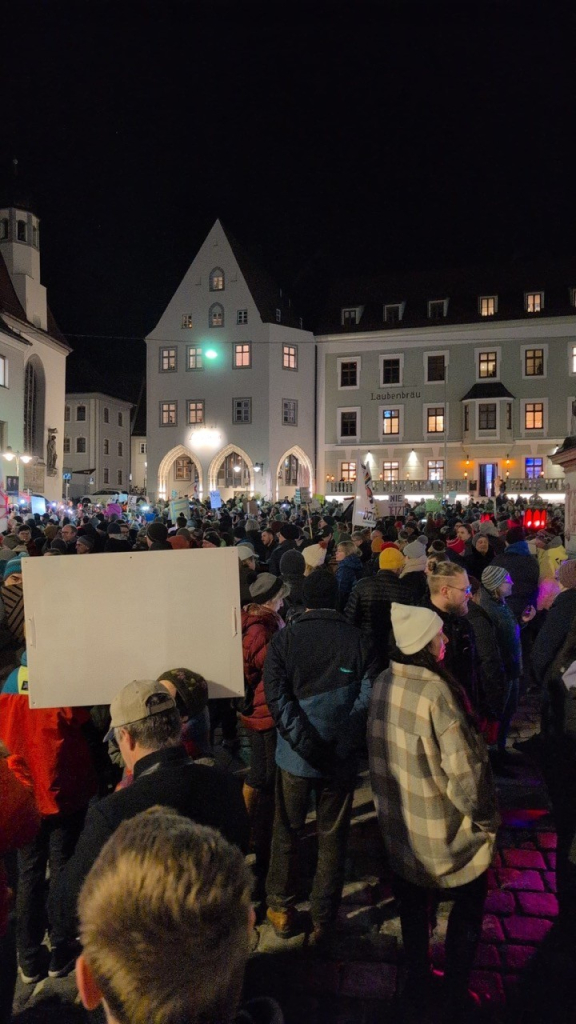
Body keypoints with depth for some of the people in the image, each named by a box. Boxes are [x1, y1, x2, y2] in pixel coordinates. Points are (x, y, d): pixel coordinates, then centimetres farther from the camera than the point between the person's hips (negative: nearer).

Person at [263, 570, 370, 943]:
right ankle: (324, 919, 26)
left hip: (296, 756, 0)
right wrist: (348, 741, -7)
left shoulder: (285, 638, -7)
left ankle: (282, 910, 33)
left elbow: (277, 697, -16)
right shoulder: (357, 637, -8)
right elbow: (367, 695, -14)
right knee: (333, 839, 15)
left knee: (286, 833, 18)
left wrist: (306, 744, -15)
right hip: (342, 758, 0)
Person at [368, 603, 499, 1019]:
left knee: (413, 903, 25)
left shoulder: (383, 683, -9)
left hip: (398, 821, 6)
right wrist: (487, 819, -9)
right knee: (468, 906, 20)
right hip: (444, 828, -5)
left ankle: (418, 984, 42)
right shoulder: (437, 693, -29)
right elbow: (464, 770, -26)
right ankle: (455, 998, 32)